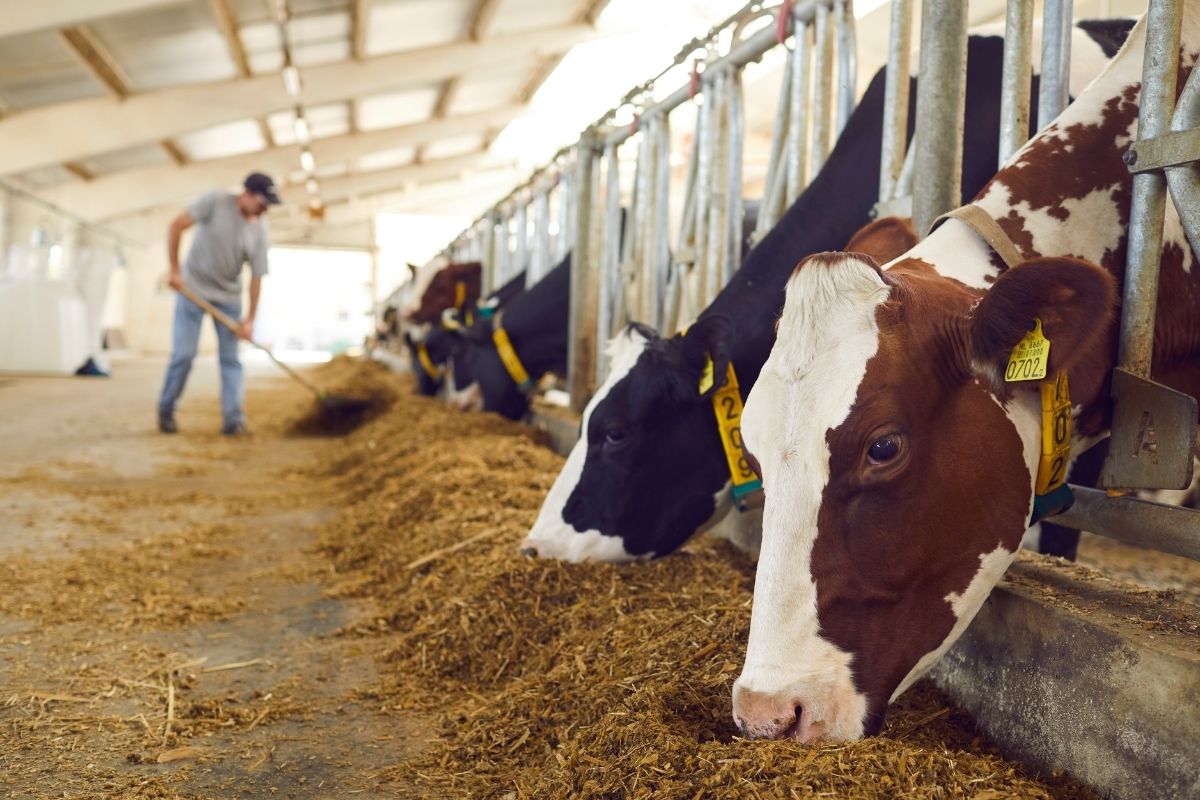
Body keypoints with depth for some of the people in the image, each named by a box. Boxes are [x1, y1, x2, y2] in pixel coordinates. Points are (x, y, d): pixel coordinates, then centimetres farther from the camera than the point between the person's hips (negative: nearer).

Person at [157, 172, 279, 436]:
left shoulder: (260, 233, -9)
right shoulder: (215, 201, -16)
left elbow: (256, 278, -7)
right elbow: (176, 226, -15)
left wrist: (250, 319, -9)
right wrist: (174, 270, -17)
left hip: (228, 297, 3)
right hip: (193, 288, -3)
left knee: (230, 358, -1)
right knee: (183, 353, -3)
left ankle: (233, 419, 0)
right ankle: (166, 411, 13)